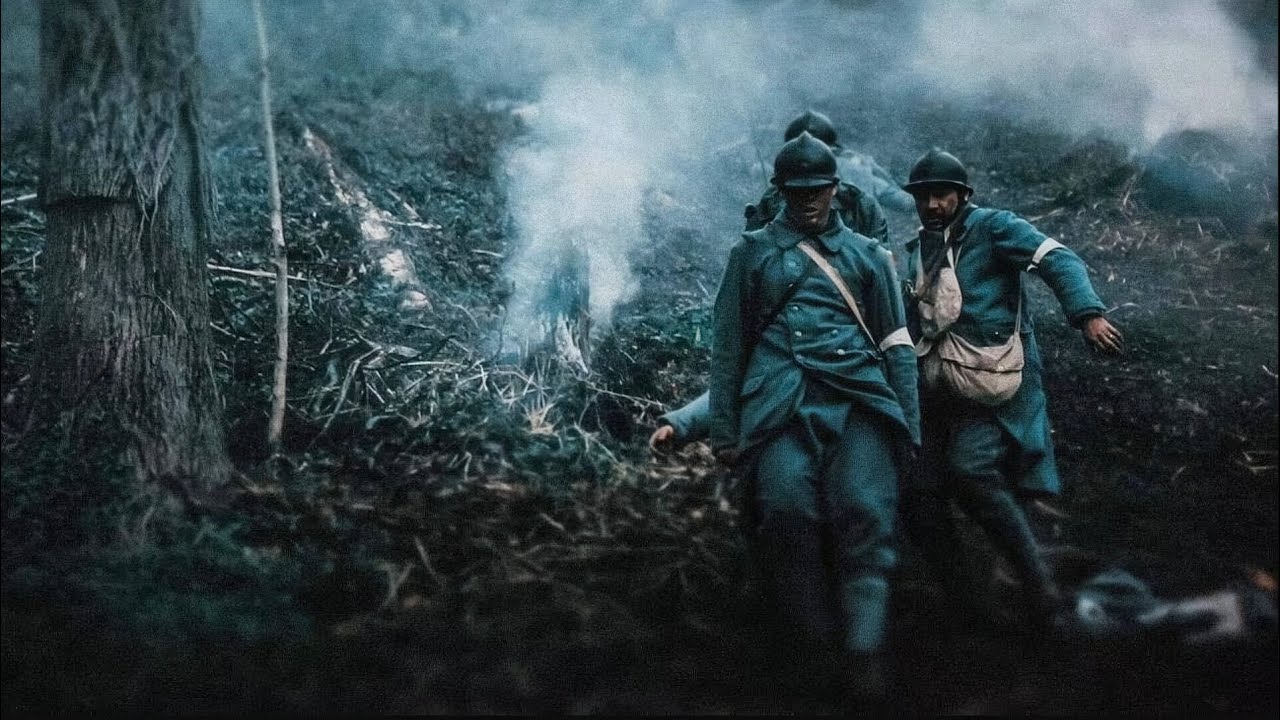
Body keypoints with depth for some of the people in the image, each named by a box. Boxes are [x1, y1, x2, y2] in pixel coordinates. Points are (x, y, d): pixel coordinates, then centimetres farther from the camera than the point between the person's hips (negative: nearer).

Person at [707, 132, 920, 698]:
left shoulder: (866, 254, 22)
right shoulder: (752, 253, 19)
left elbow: (896, 344, 19)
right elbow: (727, 344, 17)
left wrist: (909, 425, 10)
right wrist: (724, 428, 10)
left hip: (858, 393, 1)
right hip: (782, 397, -1)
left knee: (864, 510, -22)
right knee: (787, 509, -23)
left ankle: (863, 653, -20)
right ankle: (817, 648, -9)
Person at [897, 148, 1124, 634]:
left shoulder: (992, 227, 0)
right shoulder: (918, 252, 19)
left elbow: (1058, 260, -12)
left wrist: (1088, 314, -28)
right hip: (939, 388, 7)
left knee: (971, 471, -27)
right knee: (917, 492, -3)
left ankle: (1037, 583, -14)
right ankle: (962, 598, 13)